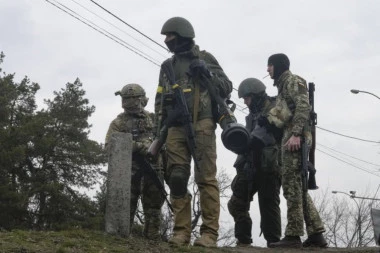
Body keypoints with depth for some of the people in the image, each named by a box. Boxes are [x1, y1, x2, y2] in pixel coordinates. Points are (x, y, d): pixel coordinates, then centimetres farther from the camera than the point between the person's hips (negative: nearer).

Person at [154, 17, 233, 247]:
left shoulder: (204, 58, 7)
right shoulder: (167, 66, 20)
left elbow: (227, 88, 5)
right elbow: (160, 100, 23)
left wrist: (207, 73, -10)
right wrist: (160, 129, 12)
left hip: (201, 124, -5)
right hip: (176, 128, 5)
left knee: (206, 178, -8)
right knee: (177, 179, -1)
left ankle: (210, 232, -8)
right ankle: (181, 231, 3)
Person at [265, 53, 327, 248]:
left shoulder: (293, 80, -1)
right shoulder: (283, 85, 27)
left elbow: (303, 107, -14)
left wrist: (295, 134, -23)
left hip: (295, 137, -10)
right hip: (290, 137, 10)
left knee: (291, 184, -12)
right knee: (298, 186, 7)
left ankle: (293, 235, -12)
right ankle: (316, 234, 8)